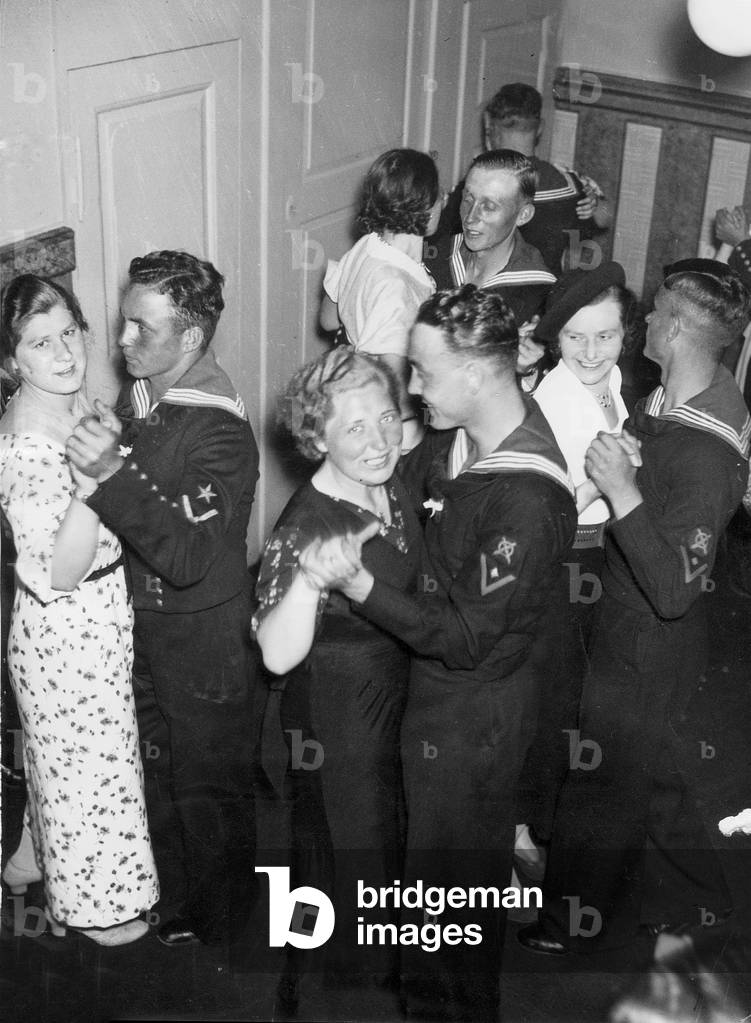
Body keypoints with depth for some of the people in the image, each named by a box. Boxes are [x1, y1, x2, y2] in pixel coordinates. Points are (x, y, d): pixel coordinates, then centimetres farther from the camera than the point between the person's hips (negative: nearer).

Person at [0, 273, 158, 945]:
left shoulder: (75, 401, -2)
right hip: (66, 629, -9)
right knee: (86, 758, 12)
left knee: (61, 747, 28)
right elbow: (60, 575, -30)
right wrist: (89, 487, -41)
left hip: (98, 614, 9)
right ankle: (88, 904, 36)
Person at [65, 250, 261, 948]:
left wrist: (114, 473, -41)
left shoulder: (220, 431, -26)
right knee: (160, 757, 25)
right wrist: (100, 449, -5)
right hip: (144, 623, 7)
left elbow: (190, 557, -35)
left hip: (204, 636, -7)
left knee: (211, 779, 13)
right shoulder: (138, 398, -3)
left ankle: (218, 915, 36)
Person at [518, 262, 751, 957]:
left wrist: (624, 494, -37)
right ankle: (691, 897, 49)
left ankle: (587, 921, 37)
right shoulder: (690, 396, -5)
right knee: (654, 767, 27)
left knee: (604, 785, 12)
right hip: (628, 629, 9)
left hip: (648, 651, -9)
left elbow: (674, 591, -33)